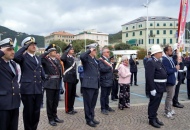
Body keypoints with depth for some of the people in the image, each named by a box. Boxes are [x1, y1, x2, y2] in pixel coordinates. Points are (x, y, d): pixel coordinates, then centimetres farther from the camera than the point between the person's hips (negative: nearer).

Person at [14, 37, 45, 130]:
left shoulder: (38, 58, 15)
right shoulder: (23, 57, -3)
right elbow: (16, 57, -28)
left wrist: (41, 83, 12)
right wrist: (25, 47, -18)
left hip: (38, 89, 5)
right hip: (27, 89, -5)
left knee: (36, 112, 12)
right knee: (28, 112, 5)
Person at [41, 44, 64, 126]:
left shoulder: (57, 60, 14)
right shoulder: (46, 59, -6)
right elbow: (40, 58, -28)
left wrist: (60, 79, 10)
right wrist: (47, 52, -18)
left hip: (57, 83, 6)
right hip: (50, 83, -6)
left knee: (56, 101, 14)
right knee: (50, 102, 4)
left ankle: (55, 116, 28)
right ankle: (50, 118, 15)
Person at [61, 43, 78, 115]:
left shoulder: (73, 58, 16)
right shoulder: (66, 57, -7)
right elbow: (62, 59, -33)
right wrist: (67, 50, -24)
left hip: (73, 79, 8)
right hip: (68, 79, -7)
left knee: (73, 94, 13)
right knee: (68, 94, 0)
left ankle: (71, 108, 24)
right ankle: (67, 109, 9)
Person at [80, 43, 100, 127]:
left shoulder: (95, 59, 17)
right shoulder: (86, 58, -8)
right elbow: (81, 56, -34)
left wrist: (98, 83, 19)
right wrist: (89, 50, -21)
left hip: (95, 84, 8)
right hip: (88, 84, -8)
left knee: (93, 102, 16)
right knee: (88, 103, 2)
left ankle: (92, 117, 29)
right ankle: (88, 119, 13)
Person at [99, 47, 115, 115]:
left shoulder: (108, 59, 17)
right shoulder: (101, 60, -13)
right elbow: (102, 69, -26)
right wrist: (110, 67, -15)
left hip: (110, 81, 8)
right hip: (104, 81, -8)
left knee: (107, 95, 17)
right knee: (103, 95, 3)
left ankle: (107, 106, 28)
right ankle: (103, 109, 12)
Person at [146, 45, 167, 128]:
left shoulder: (158, 61, 13)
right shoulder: (150, 62, -19)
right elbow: (149, 77, -24)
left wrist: (163, 86, 18)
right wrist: (152, 89, -25)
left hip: (160, 87, 9)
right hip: (155, 87, -9)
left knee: (157, 103, 18)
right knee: (153, 103, 2)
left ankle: (155, 117, 31)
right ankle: (152, 120, 15)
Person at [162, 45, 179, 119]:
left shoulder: (171, 58, 9)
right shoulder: (165, 60, -21)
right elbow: (167, 71, -27)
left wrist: (176, 67, -2)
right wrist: (176, 69, -16)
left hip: (173, 80, 10)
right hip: (169, 81, -10)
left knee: (171, 96, 20)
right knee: (169, 97, -1)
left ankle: (170, 110, 34)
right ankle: (167, 112, 11)